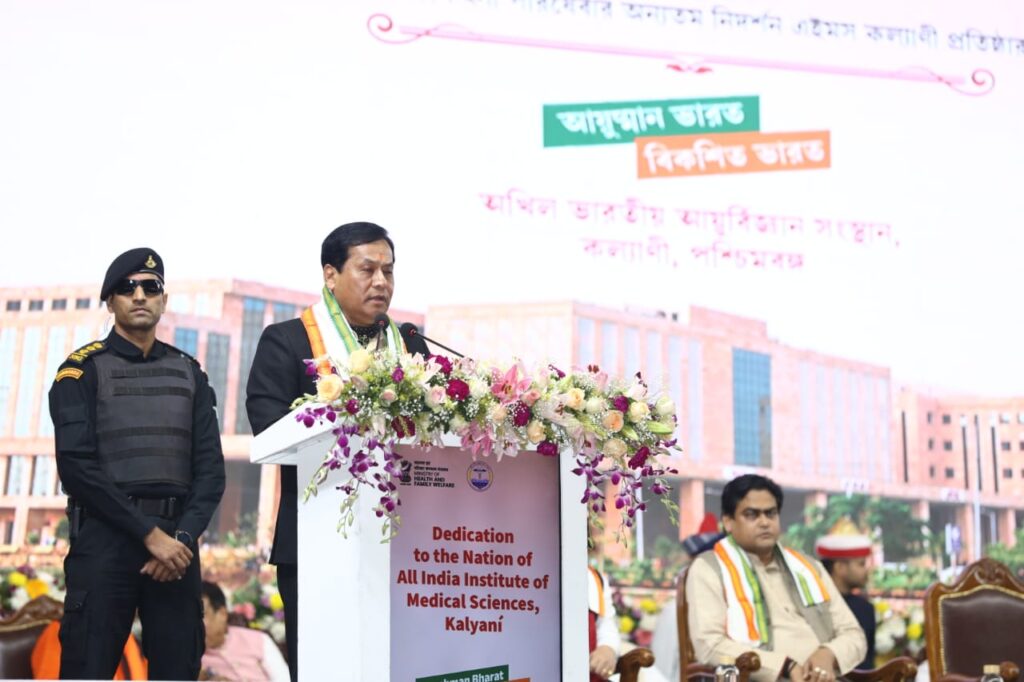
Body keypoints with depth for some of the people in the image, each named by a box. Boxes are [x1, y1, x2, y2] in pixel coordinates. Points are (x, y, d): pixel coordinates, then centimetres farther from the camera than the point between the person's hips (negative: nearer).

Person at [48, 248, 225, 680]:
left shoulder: (188, 373, 14)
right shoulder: (82, 371, 3)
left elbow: (209, 466, 7)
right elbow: (77, 466, -8)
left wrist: (184, 537, -9)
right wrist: (150, 533, -14)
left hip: (176, 544, 3)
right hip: (105, 540, -3)